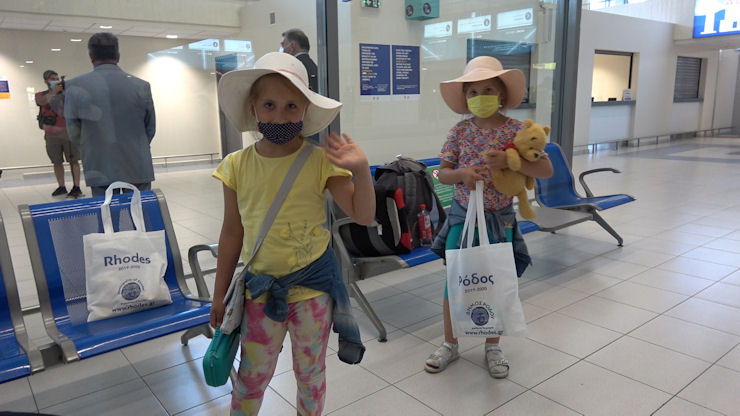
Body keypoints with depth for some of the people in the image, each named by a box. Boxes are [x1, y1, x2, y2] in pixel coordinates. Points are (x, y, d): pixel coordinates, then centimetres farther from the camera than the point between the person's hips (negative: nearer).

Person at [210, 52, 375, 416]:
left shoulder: (320, 161, -11)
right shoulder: (237, 166, -5)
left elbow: (363, 215, -10)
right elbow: (232, 233, 3)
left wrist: (361, 169, -27)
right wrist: (220, 294, 9)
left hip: (314, 285, -1)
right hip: (261, 288, 2)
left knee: (310, 373, 17)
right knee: (251, 377, 15)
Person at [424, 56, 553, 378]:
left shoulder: (516, 130, -7)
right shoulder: (460, 131, -2)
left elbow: (547, 169, -12)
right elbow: (442, 173, 0)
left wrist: (509, 161, -27)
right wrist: (461, 173, -23)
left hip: (499, 218, -1)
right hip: (462, 215, 1)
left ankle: (493, 345, 32)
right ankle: (450, 344, 27)